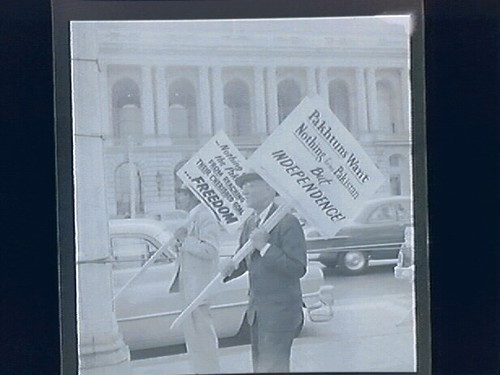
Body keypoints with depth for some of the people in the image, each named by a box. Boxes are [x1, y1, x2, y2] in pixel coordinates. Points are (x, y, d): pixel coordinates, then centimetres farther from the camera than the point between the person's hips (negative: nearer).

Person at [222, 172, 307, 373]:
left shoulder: (288, 222, -16)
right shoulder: (250, 223, 10)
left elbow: (298, 268, -21)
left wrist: (265, 247, -25)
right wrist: (232, 268, -2)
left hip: (279, 311, -8)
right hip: (257, 310, 8)